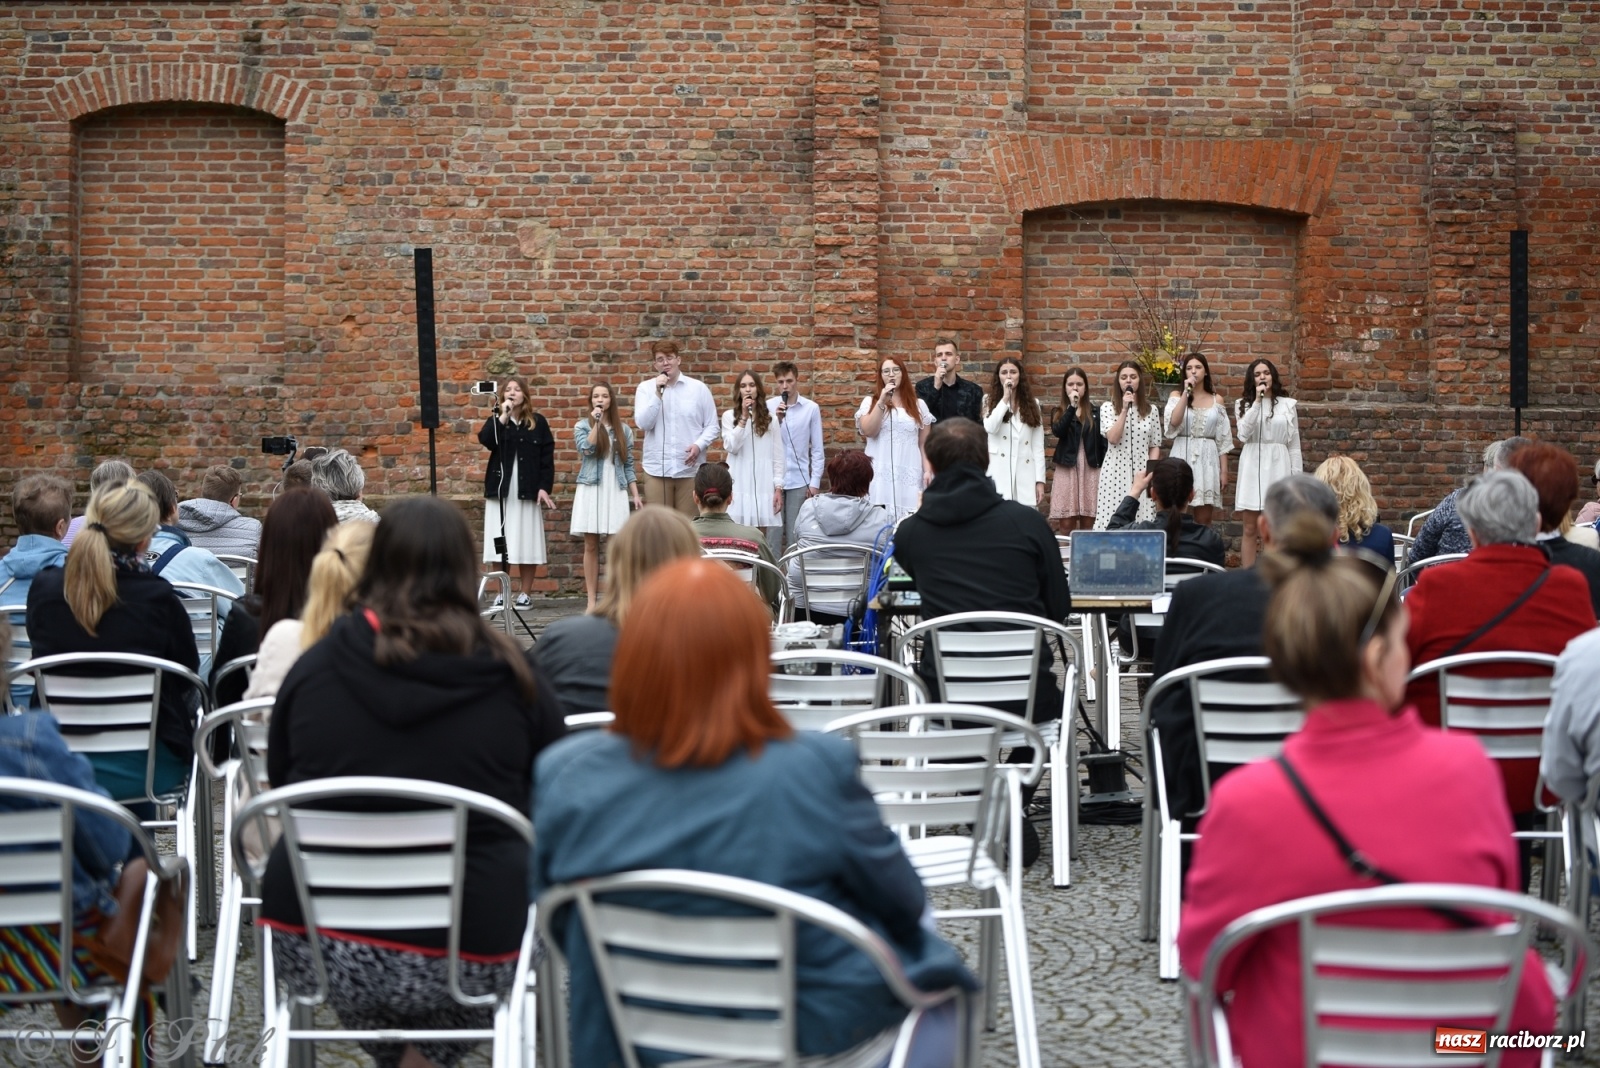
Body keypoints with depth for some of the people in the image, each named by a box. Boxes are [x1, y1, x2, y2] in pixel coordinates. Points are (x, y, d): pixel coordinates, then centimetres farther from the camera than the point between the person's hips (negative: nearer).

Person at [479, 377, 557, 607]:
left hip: (527, 491, -1)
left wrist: (544, 487, -7)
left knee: (525, 543, -2)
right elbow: (486, 441, -12)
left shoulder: (538, 422, 6)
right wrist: (503, 417, -15)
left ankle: (524, 593, 5)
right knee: (501, 543, -2)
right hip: (500, 489, 1)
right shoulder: (495, 421, 10)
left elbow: (547, 456, 1)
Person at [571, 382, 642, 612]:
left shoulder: (623, 430, 11)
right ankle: (592, 600, 1)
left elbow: (628, 466, 12)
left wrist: (635, 494, 6)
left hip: (616, 491, 1)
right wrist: (596, 423, -13)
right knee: (591, 546, 0)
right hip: (591, 489, -1)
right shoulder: (583, 426, 7)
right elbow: (586, 449, -12)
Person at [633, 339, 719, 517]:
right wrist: (658, 393, -13)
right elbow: (643, 423, -7)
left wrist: (699, 445, -13)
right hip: (657, 470, 0)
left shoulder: (699, 388, 4)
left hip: (690, 469, 0)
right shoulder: (645, 388, 6)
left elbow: (712, 426, 5)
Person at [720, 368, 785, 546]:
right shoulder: (729, 416, 4)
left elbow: (778, 456, 6)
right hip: (739, 485, -1)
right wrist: (744, 418, -13)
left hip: (763, 485, 1)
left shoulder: (770, 418, 7)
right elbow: (731, 447, -9)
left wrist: (778, 488, 0)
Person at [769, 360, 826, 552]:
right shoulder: (767, 407, 2)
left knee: (795, 535, 3)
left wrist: (815, 482, 0)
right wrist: (776, 419, -13)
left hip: (799, 480, 0)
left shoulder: (811, 409, 0)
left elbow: (817, 450, 3)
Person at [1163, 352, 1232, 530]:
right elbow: (1173, 422, -14)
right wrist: (1186, 393, -13)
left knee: (1204, 520, 1)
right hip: (1182, 458, -1)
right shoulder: (1176, 396, 6)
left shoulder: (1216, 400, 10)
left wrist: (1224, 470, 3)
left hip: (1207, 460, 1)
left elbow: (1223, 440, 9)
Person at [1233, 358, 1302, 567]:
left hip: (1278, 466, 0)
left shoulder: (1287, 404, 7)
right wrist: (1257, 401, -14)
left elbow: (1294, 444, 8)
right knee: (1250, 530, 1)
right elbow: (1244, 434, -11)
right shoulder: (1243, 404, 7)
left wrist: (1297, 477, 3)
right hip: (1252, 467, 0)